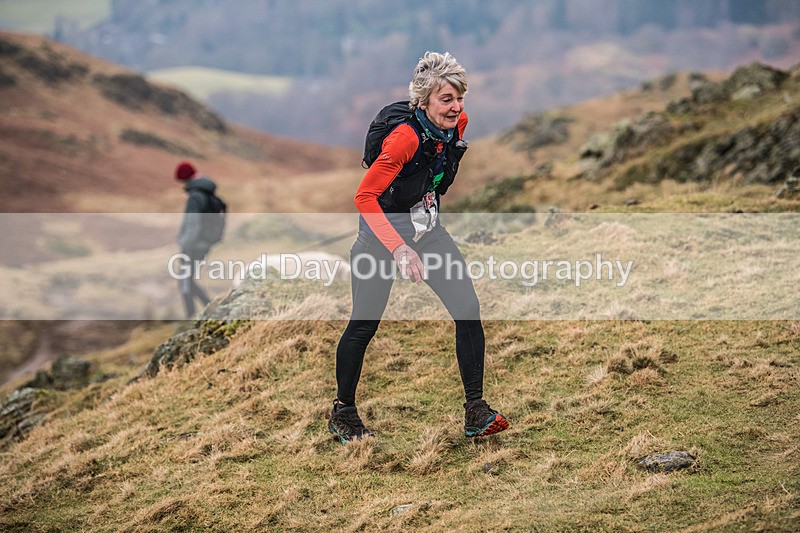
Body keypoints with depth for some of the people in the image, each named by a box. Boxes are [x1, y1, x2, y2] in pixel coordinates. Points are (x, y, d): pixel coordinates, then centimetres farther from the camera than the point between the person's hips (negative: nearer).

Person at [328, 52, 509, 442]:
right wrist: (398, 249, -36)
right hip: (382, 233, -6)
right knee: (364, 325, 5)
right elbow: (365, 196, -30)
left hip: (427, 230, 6)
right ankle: (343, 411, 24)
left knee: (468, 310, -6)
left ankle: (475, 411, 0)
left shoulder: (457, 124, -8)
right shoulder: (405, 138, -29)